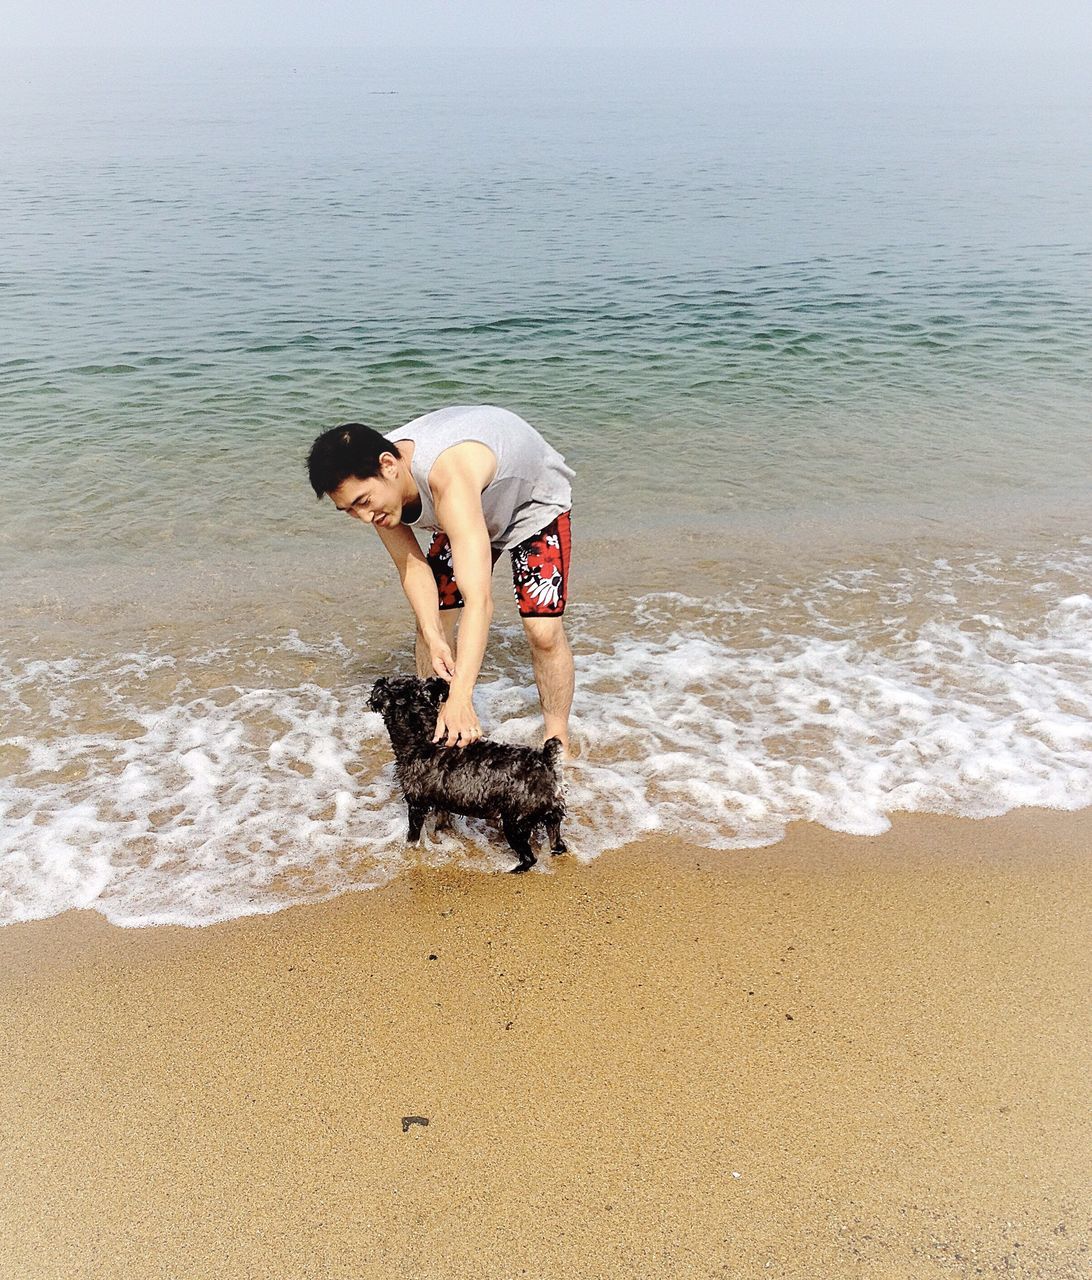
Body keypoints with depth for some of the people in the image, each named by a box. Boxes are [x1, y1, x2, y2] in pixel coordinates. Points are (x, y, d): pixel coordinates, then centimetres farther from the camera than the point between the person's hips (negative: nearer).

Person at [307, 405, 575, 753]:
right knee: (431, 621, -1)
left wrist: (460, 698, -58)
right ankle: (432, 726, 17)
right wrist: (433, 637, -30)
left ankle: (558, 744, 2)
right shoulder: (373, 484, -25)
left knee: (543, 630, -16)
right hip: (473, 512, 6)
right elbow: (412, 565, -14)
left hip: (534, 500, -6)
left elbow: (478, 601, -53)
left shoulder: (447, 476, -47)